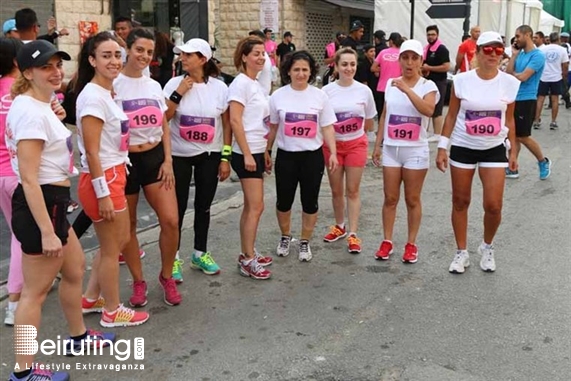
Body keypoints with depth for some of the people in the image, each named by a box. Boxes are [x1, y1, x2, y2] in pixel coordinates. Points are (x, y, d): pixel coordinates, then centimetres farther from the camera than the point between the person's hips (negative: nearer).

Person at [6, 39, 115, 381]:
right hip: (40, 206, -11)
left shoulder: (39, 106, 11)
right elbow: (29, 178, -27)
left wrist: (55, 120, 16)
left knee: (75, 269, 24)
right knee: (36, 292, 1)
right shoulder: (31, 111, -21)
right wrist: (47, 232, -27)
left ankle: (79, 337, 43)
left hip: (53, 203, 11)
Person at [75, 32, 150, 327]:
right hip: (102, 180, -10)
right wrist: (103, 194, -20)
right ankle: (112, 311, 23)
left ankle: (90, 299, 35)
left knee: (121, 240, 20)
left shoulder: (106, 93, 11)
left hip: (114, 176, 10)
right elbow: (91, 151, -21)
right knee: (111, 248, 5)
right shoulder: (93, 96, -18)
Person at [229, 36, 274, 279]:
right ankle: (248, 260, 1)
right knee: (256, 207, -7)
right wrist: (247, 154, -21)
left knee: (250, 206, 12)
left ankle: (246, 254, 20)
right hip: (246, 153, -9)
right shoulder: (241, 83, -12)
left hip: (258, 151, 9)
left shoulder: (256, 84, 14)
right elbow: (235, 121, -18)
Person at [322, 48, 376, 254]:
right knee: (336, 190, 11)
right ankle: (340, 226, 31)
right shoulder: (327, 91, -6)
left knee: (353, 190, 2)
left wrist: (354, 131, 5)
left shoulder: (364, 91, -4)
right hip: (332, 144, 1)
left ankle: (353, 234, 8)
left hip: (356, 144, -1)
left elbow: (369, 123, 7)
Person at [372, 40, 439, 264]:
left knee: (413, 200, 6)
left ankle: (411, 245, 17)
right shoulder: (390, 84, 6)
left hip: (416, 150, -3)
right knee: (390, 198, 7)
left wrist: (407, 89, -32)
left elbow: (428, 110, -26)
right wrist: (377, 145, 10)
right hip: (391, 149, 3)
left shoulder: (428, 86, -6)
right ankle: (387, 242, 18)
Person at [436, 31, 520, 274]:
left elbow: (509, 119, 6)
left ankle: (487, 248, 24)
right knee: (460, 202, 8)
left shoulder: (509, 83, -4)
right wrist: (442, 147, -4)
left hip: (494, 149, 1)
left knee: (493, 206, -4)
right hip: (463, 148, 0)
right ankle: (461, 252, 23)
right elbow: (451, 116, -1)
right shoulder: (462, 80, -8)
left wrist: (513, 151, 7)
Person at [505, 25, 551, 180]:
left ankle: (543, 162, 21)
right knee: (513, 135, 9)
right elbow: (509, 73, 3)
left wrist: (511, 74, -1)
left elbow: (523, 77, -20)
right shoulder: (520, 54, 10)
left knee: (523, 137, -1)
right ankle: (512, 169, 15)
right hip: (513, 99, 7)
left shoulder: (538, 55, -13)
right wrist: (514, 55, -1)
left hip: (526, 101, -7)